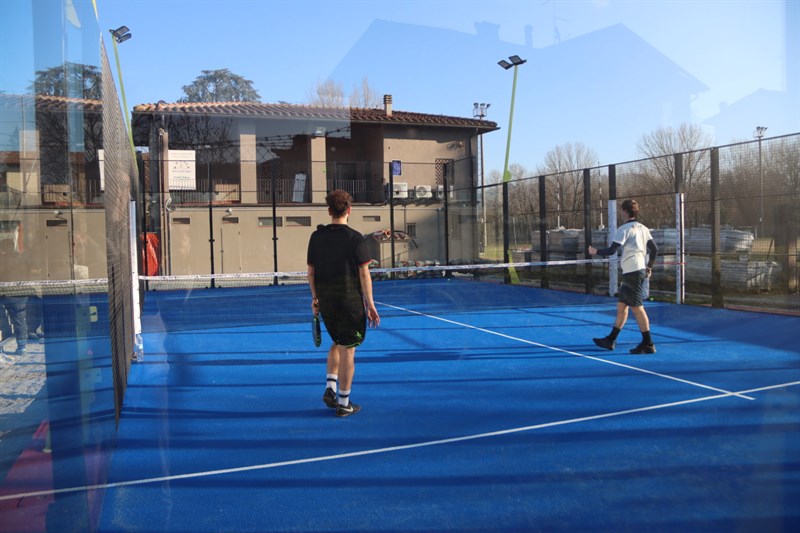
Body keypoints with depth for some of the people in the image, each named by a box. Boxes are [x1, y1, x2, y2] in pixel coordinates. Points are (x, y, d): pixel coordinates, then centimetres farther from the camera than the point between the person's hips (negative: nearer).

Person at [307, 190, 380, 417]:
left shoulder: (316, 236, 4)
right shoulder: (355, 238, -9)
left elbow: (311, 271, 7)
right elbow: (364, 273, -11)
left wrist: (315, 298, 16)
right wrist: (370, 304, -8)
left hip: (325, 300, 5)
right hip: (350, 300, -5)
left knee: (337, 343, 24)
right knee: (347, 350, 3)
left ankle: (330, 388, 15)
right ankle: (343, 403, 10)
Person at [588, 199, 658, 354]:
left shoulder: (625, 229, -9)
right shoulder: (643, 228, 14)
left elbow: (611, 251, -14)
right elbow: (654, 249, 12)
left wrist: (595, 251, 1)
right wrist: (649, 267, 20)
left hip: (633, 272, -9)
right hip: (640, 271, 9)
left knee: (637, 307, -6)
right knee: (621, 306, 13)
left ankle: (648, 344, -5)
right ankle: (611, 340, 20)